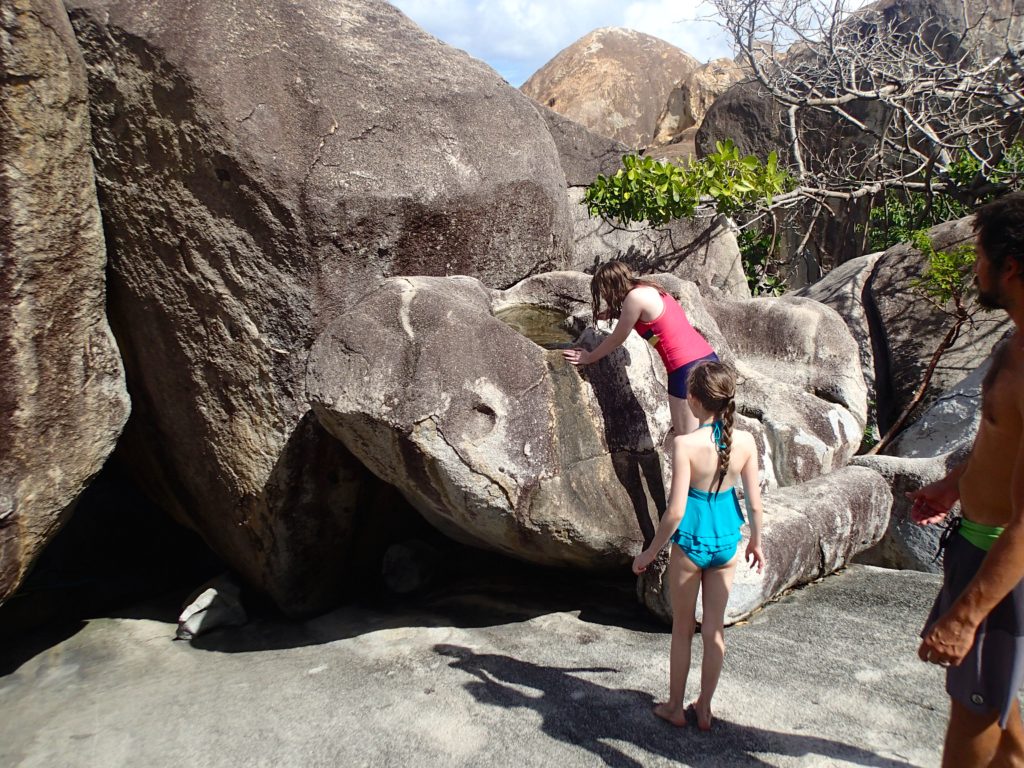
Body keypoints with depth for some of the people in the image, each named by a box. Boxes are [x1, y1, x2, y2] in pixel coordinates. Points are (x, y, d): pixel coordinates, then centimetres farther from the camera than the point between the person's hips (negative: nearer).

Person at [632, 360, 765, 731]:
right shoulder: (745, 441, -9)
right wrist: (756, 542, 16)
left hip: (691, 543, -4)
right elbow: (754, 502, -1)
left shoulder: (686, 444, -22)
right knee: (714, 628, 17)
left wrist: (650, 552, -8)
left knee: (683, 629, 15)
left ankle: (675, 707, 31)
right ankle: (704, 709, 32)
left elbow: (676, 511, -21)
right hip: (727, 541, 4)